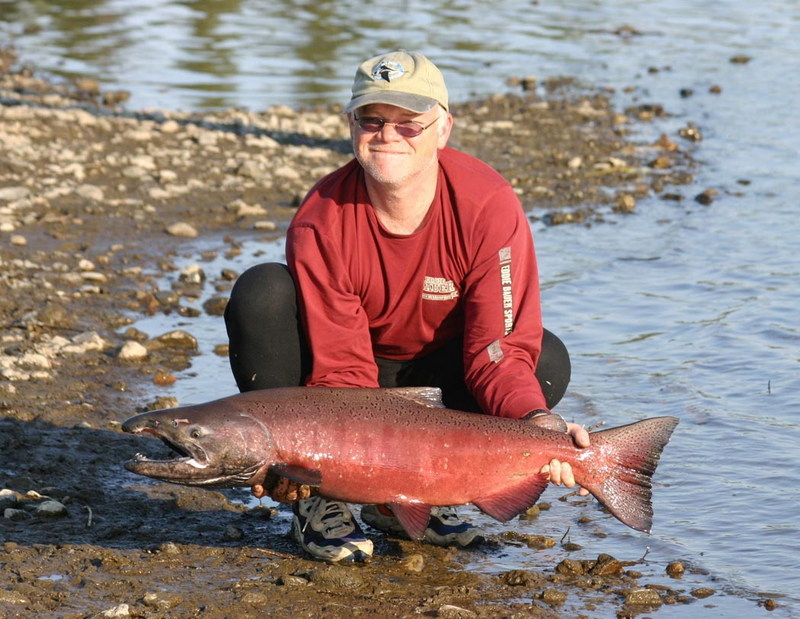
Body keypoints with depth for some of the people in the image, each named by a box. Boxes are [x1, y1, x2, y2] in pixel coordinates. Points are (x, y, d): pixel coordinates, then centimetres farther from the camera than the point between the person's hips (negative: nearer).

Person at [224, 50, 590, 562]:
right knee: (262, 294, -28)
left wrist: (537, 420, -45)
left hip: (436, 375, 1)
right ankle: (316, 497, -16)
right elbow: (341, 369, -24)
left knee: (547, 360, -27)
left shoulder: (490, 206, -23)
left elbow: (501, 348, -24)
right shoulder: (320, 225, -23)